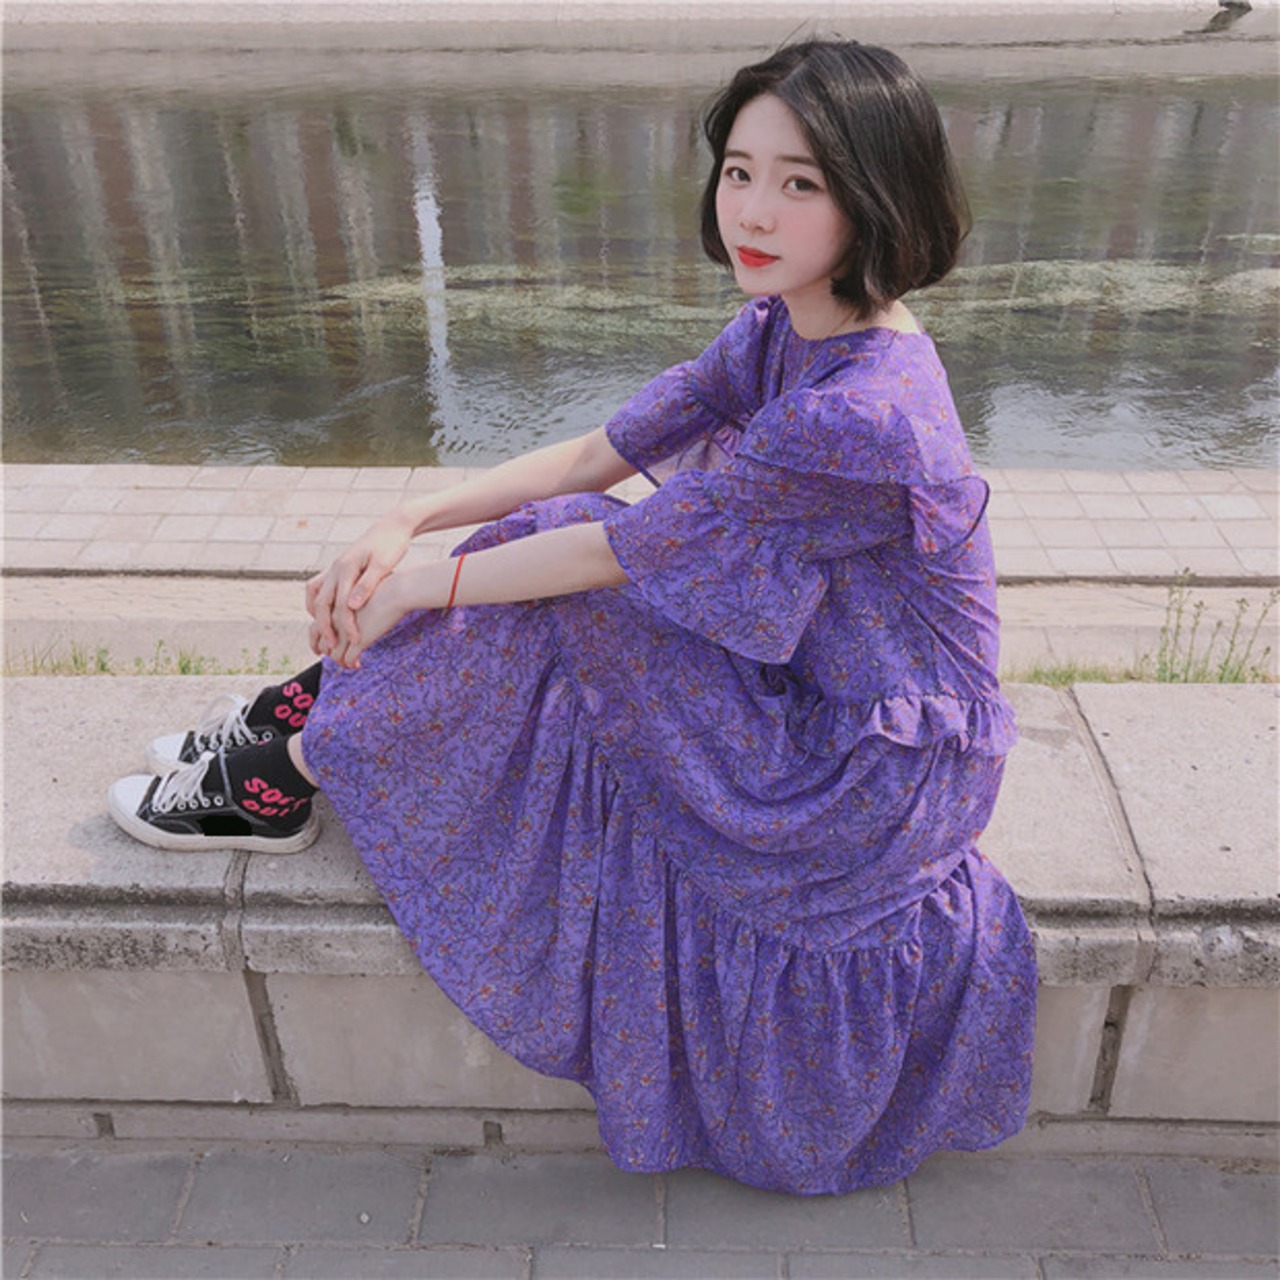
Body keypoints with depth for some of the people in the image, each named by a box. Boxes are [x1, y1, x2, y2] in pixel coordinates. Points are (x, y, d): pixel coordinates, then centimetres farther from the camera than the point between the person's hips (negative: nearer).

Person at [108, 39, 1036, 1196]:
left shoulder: (863, 416, -31)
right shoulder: (781, 331, -2)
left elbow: (619, 547, -24)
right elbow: (604, 454, -2)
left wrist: (414, 590, -13)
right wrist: (411, 521, -12)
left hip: (867, 776, -8)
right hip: (810, 689, 8)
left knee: (551, 581, -16)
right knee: (543, 541, 1)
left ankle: (280, 783, 3)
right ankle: (310, 710, 14)